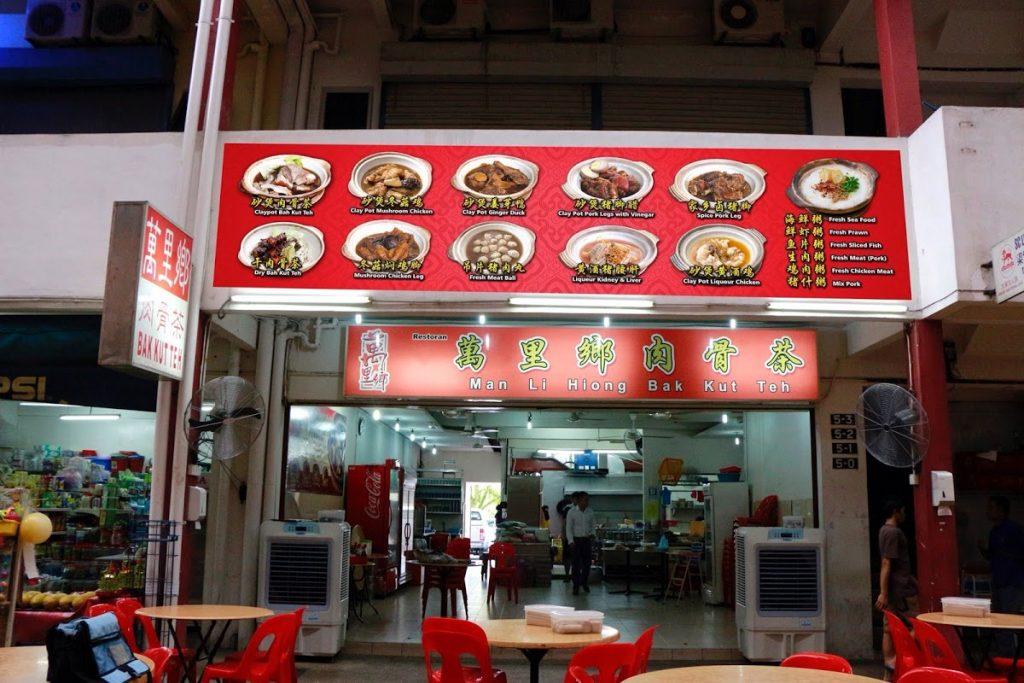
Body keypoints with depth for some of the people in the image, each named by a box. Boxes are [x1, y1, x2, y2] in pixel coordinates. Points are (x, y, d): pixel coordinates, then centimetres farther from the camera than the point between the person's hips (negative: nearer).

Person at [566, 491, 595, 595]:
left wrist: (592, 534, -6)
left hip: (587, 540, 3)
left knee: (587, 563, 8)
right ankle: (576, 586, 5)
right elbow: (568, 528, -6)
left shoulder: (590, 512, 4)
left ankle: (585, 583, 26)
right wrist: (571, 541, -14)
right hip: (576, 540, -3)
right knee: (576, 564, -3)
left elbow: (592, 526, 14)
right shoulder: (572, 512, -6)